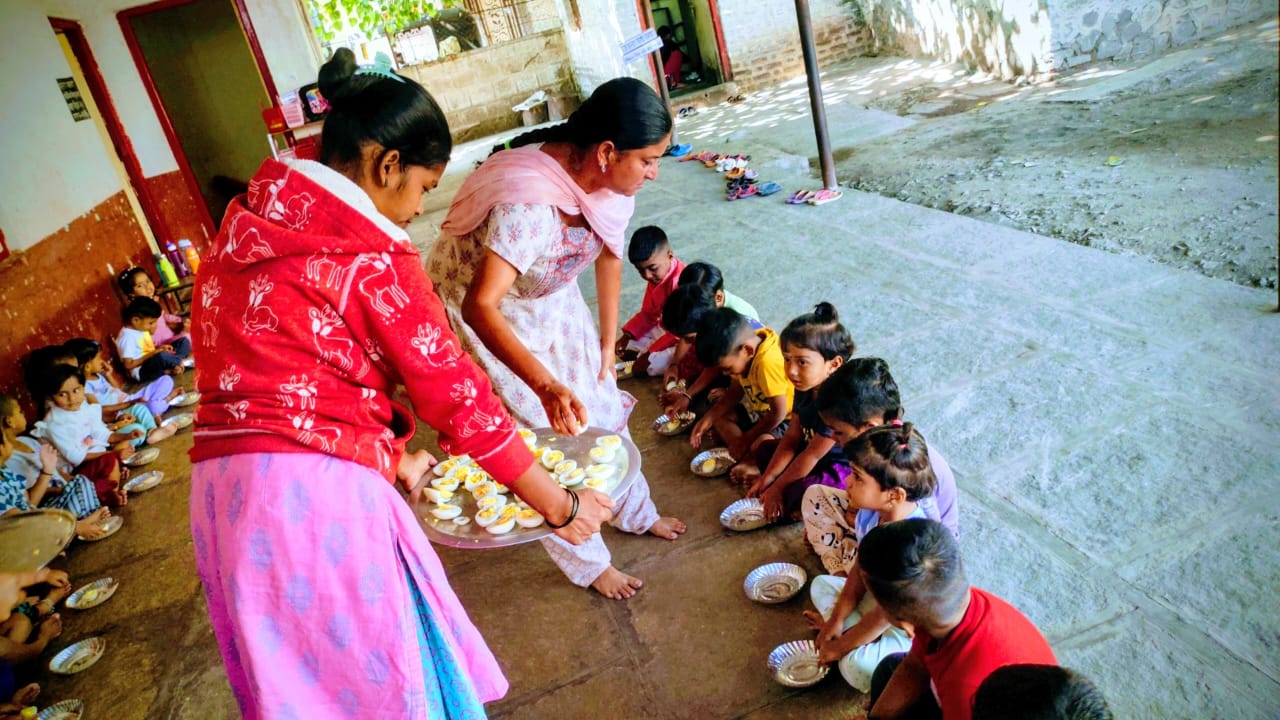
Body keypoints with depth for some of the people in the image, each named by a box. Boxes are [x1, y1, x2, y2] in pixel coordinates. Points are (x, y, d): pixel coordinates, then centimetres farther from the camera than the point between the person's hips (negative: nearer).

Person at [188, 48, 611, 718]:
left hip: (222, 489, 8)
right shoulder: (371, 256, -11)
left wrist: (389, 456, 21)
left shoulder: (245, 231, 12)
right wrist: (559, 505, 1)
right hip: (316, 489, -8)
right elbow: (458, 396, -9)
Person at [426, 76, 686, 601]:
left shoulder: (609, 176, -17)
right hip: (480, 308, -7)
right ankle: (588, 563, 20)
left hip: (549, 297, 7)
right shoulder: (528, 203, -41)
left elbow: (610, 253, -1)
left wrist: (608, 342, 3)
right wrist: (547, 386, -56)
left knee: (600, 405, 12)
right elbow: (480, 306, -47)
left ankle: (635, 513, 36)